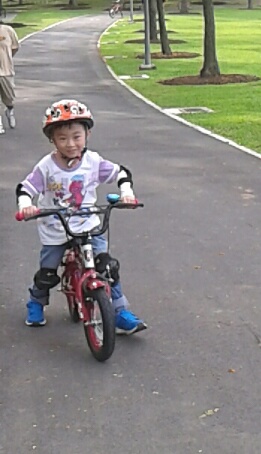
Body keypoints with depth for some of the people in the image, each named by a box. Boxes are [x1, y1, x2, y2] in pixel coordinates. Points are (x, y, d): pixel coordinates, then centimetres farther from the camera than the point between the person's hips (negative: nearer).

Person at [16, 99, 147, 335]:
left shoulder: (93, 161, -10)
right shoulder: (46, 167, -15)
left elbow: (121, 173, -1)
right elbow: (25, 188, -12)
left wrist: (126, 192, -20)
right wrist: (25, 206, -33)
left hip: (88, 226, 1)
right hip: (54, 231, -1)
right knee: (47, 275, 7)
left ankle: (121, 314, 0)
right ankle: (36, 303, 40)